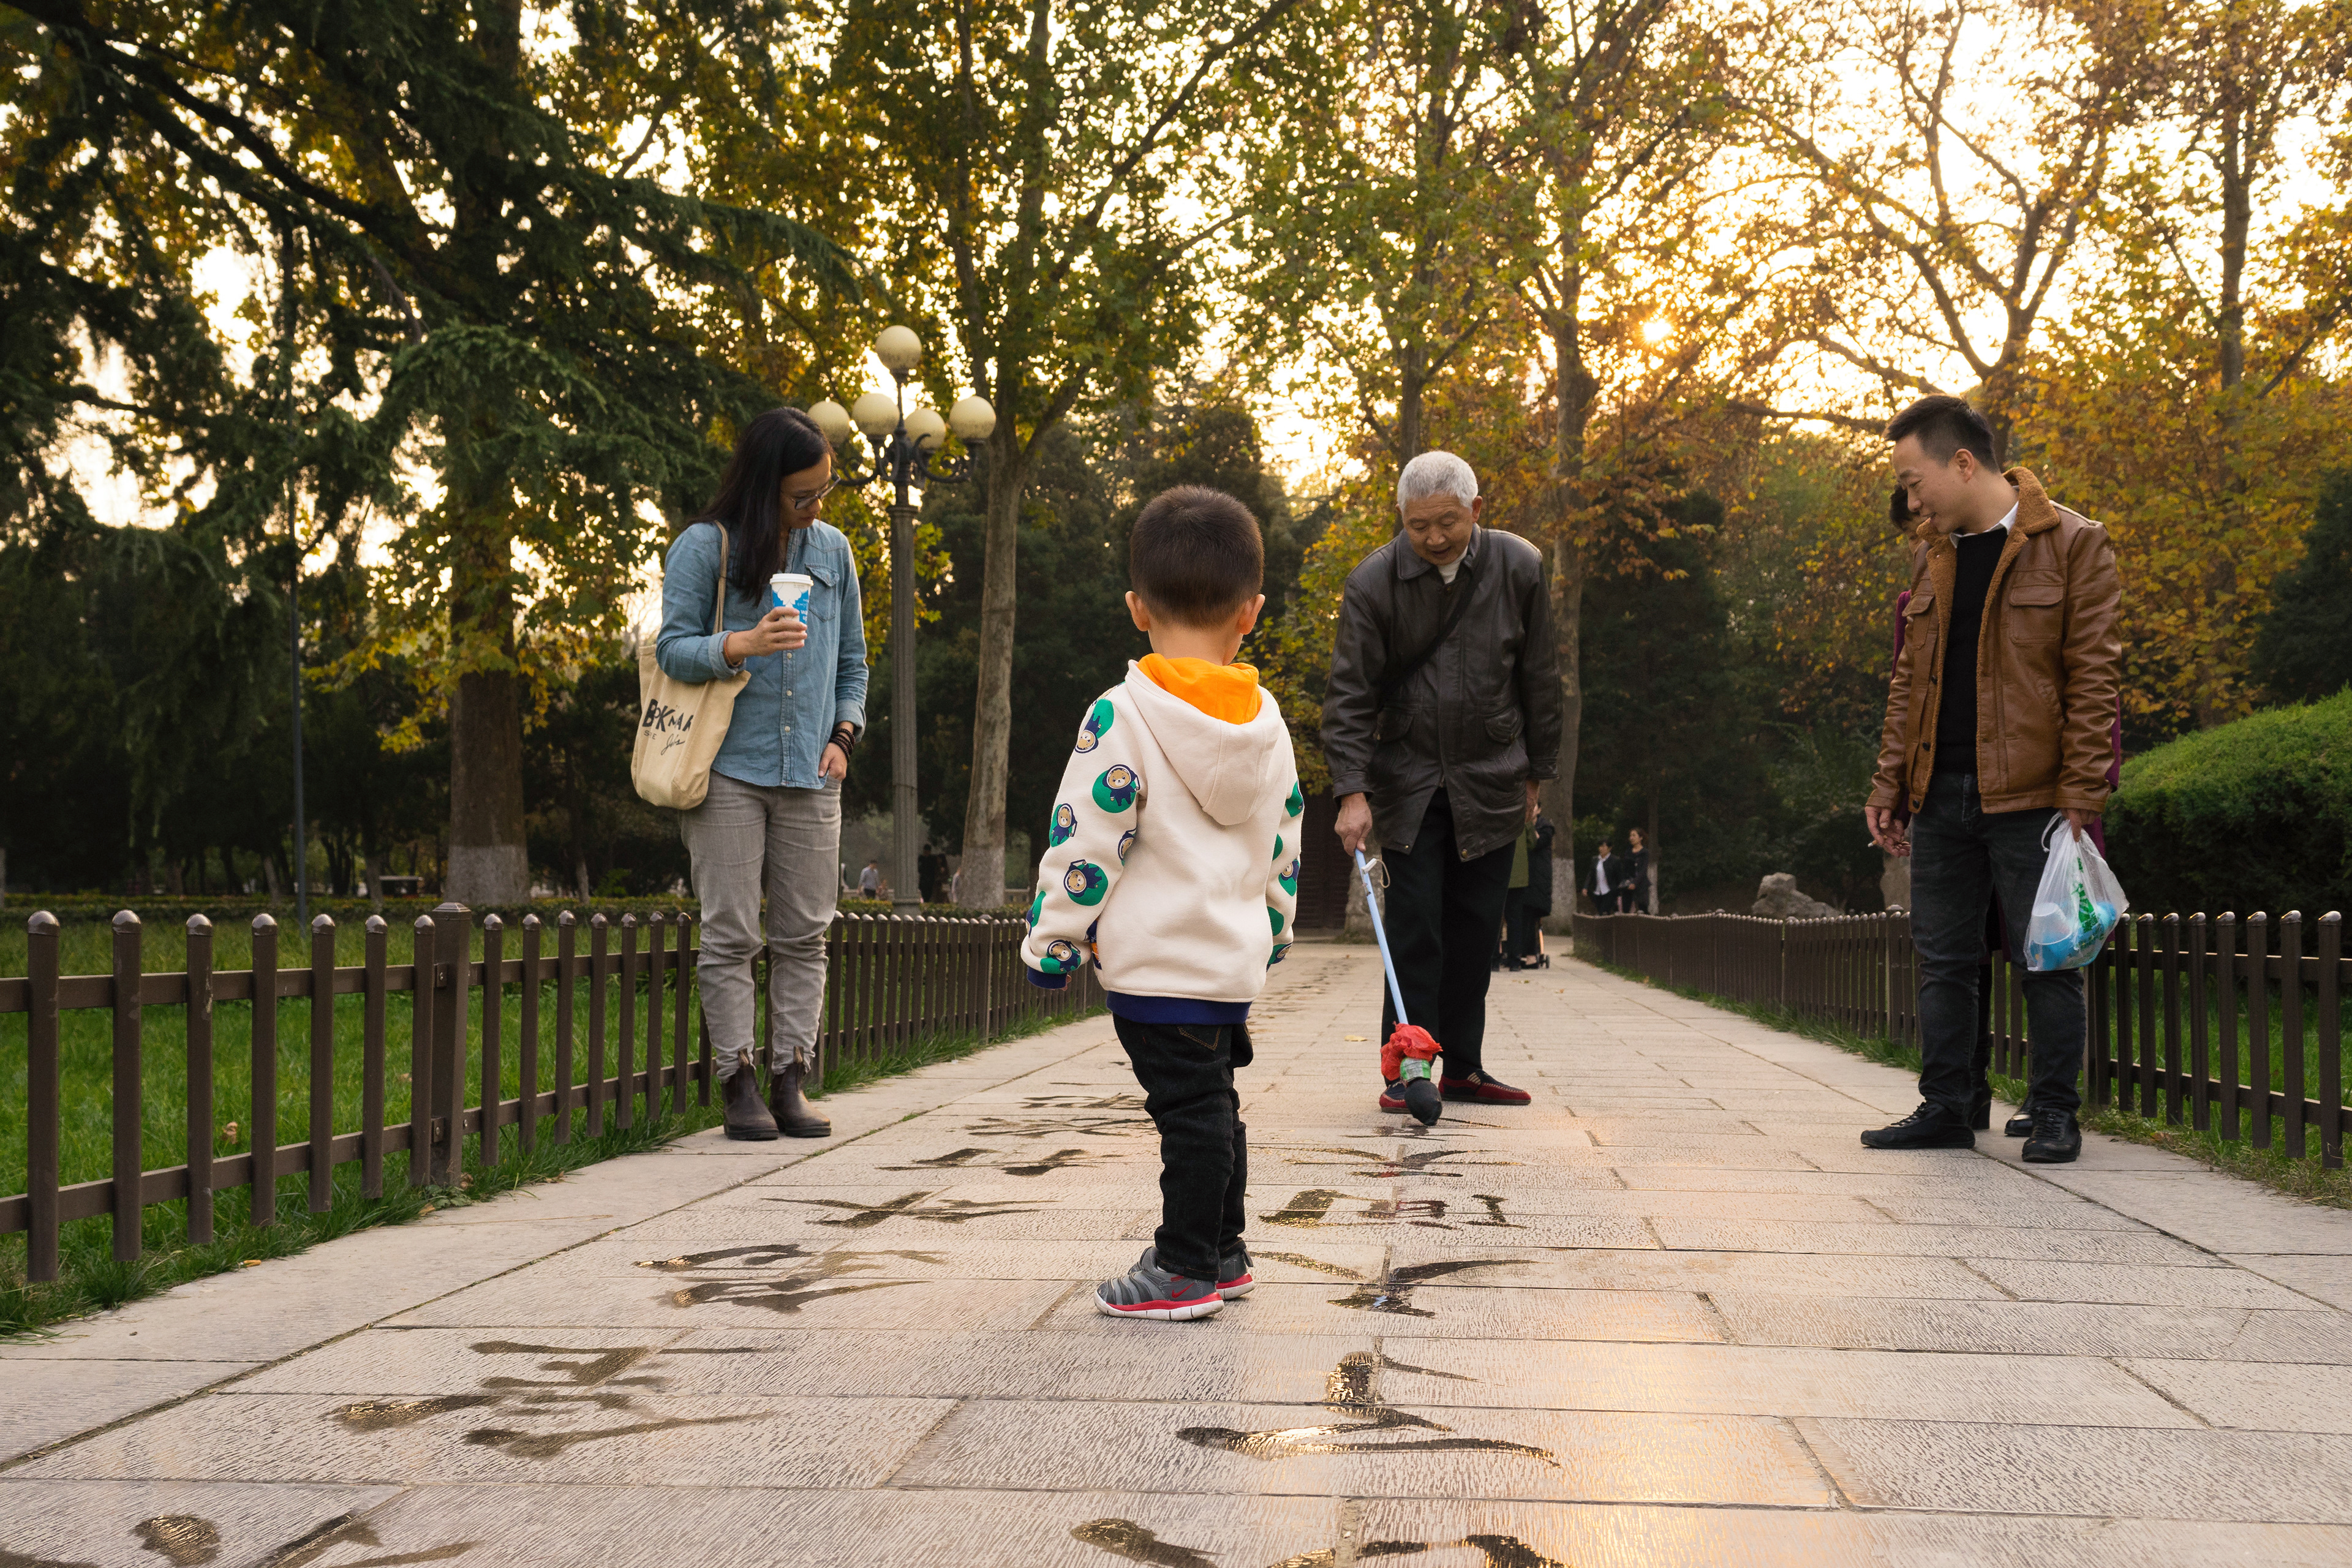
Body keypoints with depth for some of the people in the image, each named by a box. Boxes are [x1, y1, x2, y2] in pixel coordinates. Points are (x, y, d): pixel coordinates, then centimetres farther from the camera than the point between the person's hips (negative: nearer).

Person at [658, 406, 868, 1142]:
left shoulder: (833, 550, 12)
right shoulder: (704, 546, -1)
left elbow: (852, 658, 19)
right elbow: (672, 648, -5)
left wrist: (843, 734, 5)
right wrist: (742, 645, -22)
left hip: (810, 776, 4)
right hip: (729, 770, -4)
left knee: (804, 933, 2)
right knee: (731, 934, -3)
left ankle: (790, 1080, 7)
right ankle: (738, 1082, 2)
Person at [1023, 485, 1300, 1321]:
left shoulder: (1122, 716, -14)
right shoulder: (1268, 722, 7)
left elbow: (1086, 841, -14)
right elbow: (1285, 844, 16)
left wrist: (1050, 942, -5)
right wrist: (1273, 933, 28)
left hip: (1158, 964, -7)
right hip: (1237, 959, 7)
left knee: (1188, 1110, -2)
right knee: (1213, 1103, 18)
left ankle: (1186, 1268, 5)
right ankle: (1222, 1252, 29)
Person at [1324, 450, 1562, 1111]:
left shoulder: (1520, 568, -4)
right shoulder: (1372, 582, -10)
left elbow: (1538, 680, 5)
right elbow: (1348, 693, -11)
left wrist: (1536, 775, 8)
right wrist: (1352, 793, -20)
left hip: (1490, 782, 2)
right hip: (1407, 778, -2)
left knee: (1476, 930, 6)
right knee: (1413, 927, -6)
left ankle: (1464, 1068, 15)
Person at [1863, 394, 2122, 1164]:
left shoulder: (2073, 545, -5)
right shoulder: (1931, 553, 14)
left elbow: (2093, 678, -8)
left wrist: (2080, 797, -14)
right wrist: (1888, 786, 11)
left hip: (2030, 796, -6)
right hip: (1940, 798, 6)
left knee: (2046, 959, 2)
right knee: (1943, 959, 9)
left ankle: (2054, 1115, 12)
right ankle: (1946, 1108, 18)